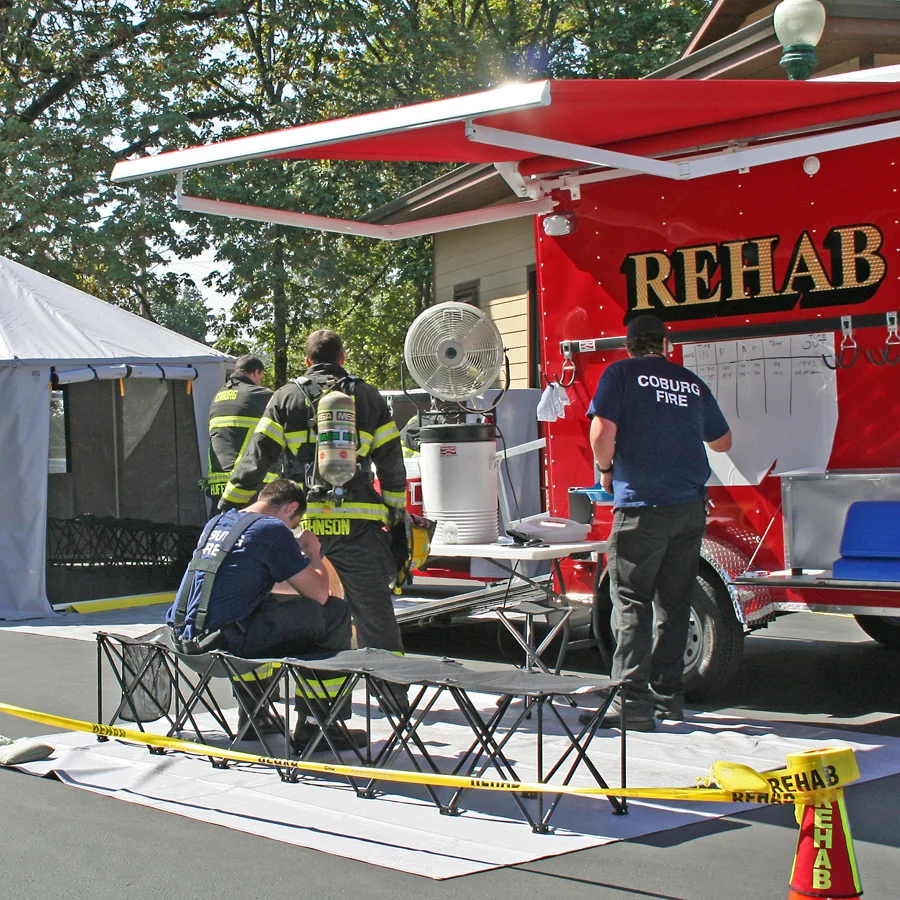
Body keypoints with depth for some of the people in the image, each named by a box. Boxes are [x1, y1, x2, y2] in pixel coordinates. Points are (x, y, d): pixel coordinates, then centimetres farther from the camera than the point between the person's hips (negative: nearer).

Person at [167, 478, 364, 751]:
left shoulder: (217, 522, 20)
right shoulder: (272, 529, -4)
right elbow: (319, 594, -3)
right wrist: (313, 553, 16)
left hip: (184, 635, 9)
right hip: (228, 640, -9)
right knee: (334, 612, 1)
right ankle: (312, 727, 6)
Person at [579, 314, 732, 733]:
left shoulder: (621, 373, 0)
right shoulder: (692, 382, 14)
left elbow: (603, 431, -13)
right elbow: (722, 442, 25)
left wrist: (606, 469, 6)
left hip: (641, 506, -5)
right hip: (691, 508, 5)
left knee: (631, 603, -2)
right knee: (674, 604, 12)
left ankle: (633, 703, -8)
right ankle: (668, 695, 17)